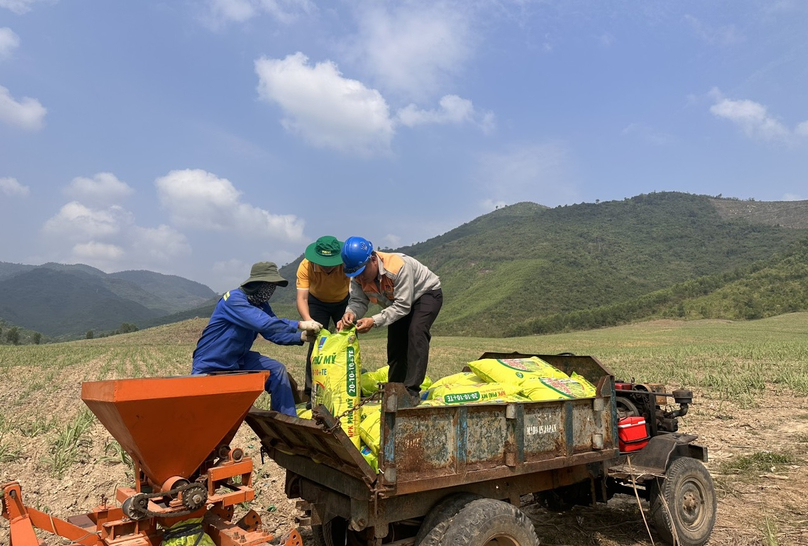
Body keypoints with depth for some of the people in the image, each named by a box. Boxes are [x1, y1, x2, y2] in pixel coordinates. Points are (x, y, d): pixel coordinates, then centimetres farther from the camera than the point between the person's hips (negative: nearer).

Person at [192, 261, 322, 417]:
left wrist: (300, 337, -18)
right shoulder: (234, 299, -26)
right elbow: (264, 323, -38)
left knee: (277, 370, -4)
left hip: (239, 359, 8)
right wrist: (300, 324, -36)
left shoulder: (261, 304, 1)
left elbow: (274, 332, -1)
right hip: (210, 367, -7)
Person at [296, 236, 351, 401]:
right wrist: (307, 319, -56)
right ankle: (311, 390, -2)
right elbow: (301, 298, -37)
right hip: (317, 302, 0)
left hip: (343, 301, 0)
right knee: (316, 342, -10)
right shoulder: (306, 266, -33)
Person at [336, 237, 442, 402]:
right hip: (397, 302, 7)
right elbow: (358, 300, -22)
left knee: (416, 332, -28)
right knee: (395, 345, 3)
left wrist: (374, 321, -48)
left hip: (427, 293, -7)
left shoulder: (398, 266, -41)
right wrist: (351, 313, -46)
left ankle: (411, 391, -26)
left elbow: (402, 306, -39)